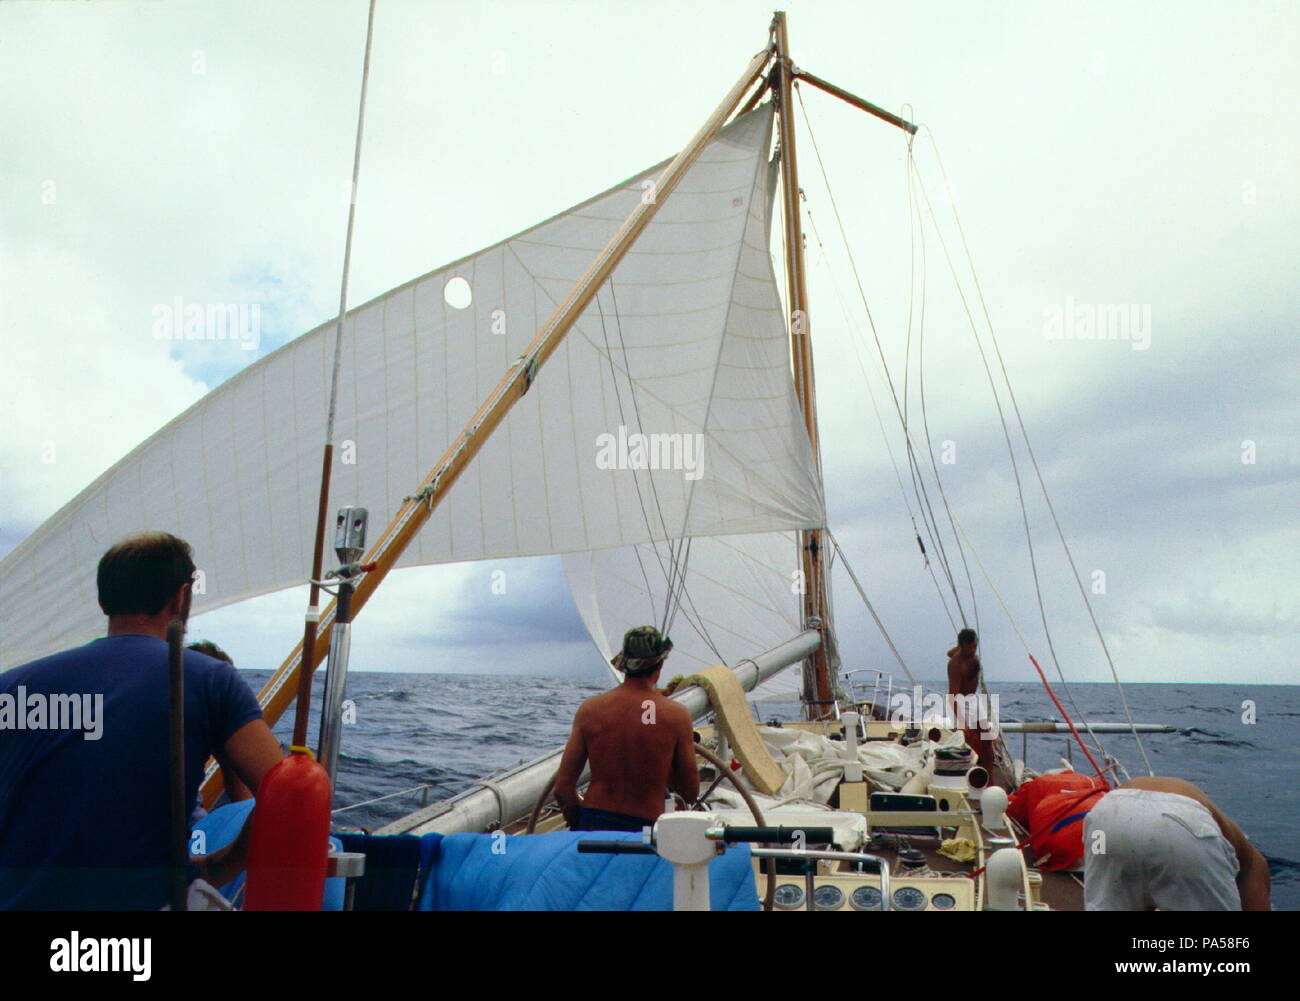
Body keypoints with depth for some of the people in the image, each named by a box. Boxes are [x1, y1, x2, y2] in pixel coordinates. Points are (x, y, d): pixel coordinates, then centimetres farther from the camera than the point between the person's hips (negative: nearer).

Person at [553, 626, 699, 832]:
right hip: (644, 831, -2)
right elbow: (691, 794, 5)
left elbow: (563, 788, 3)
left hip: (592, 825, 2)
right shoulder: (677, 715, -3)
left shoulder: (589, 709, 2)